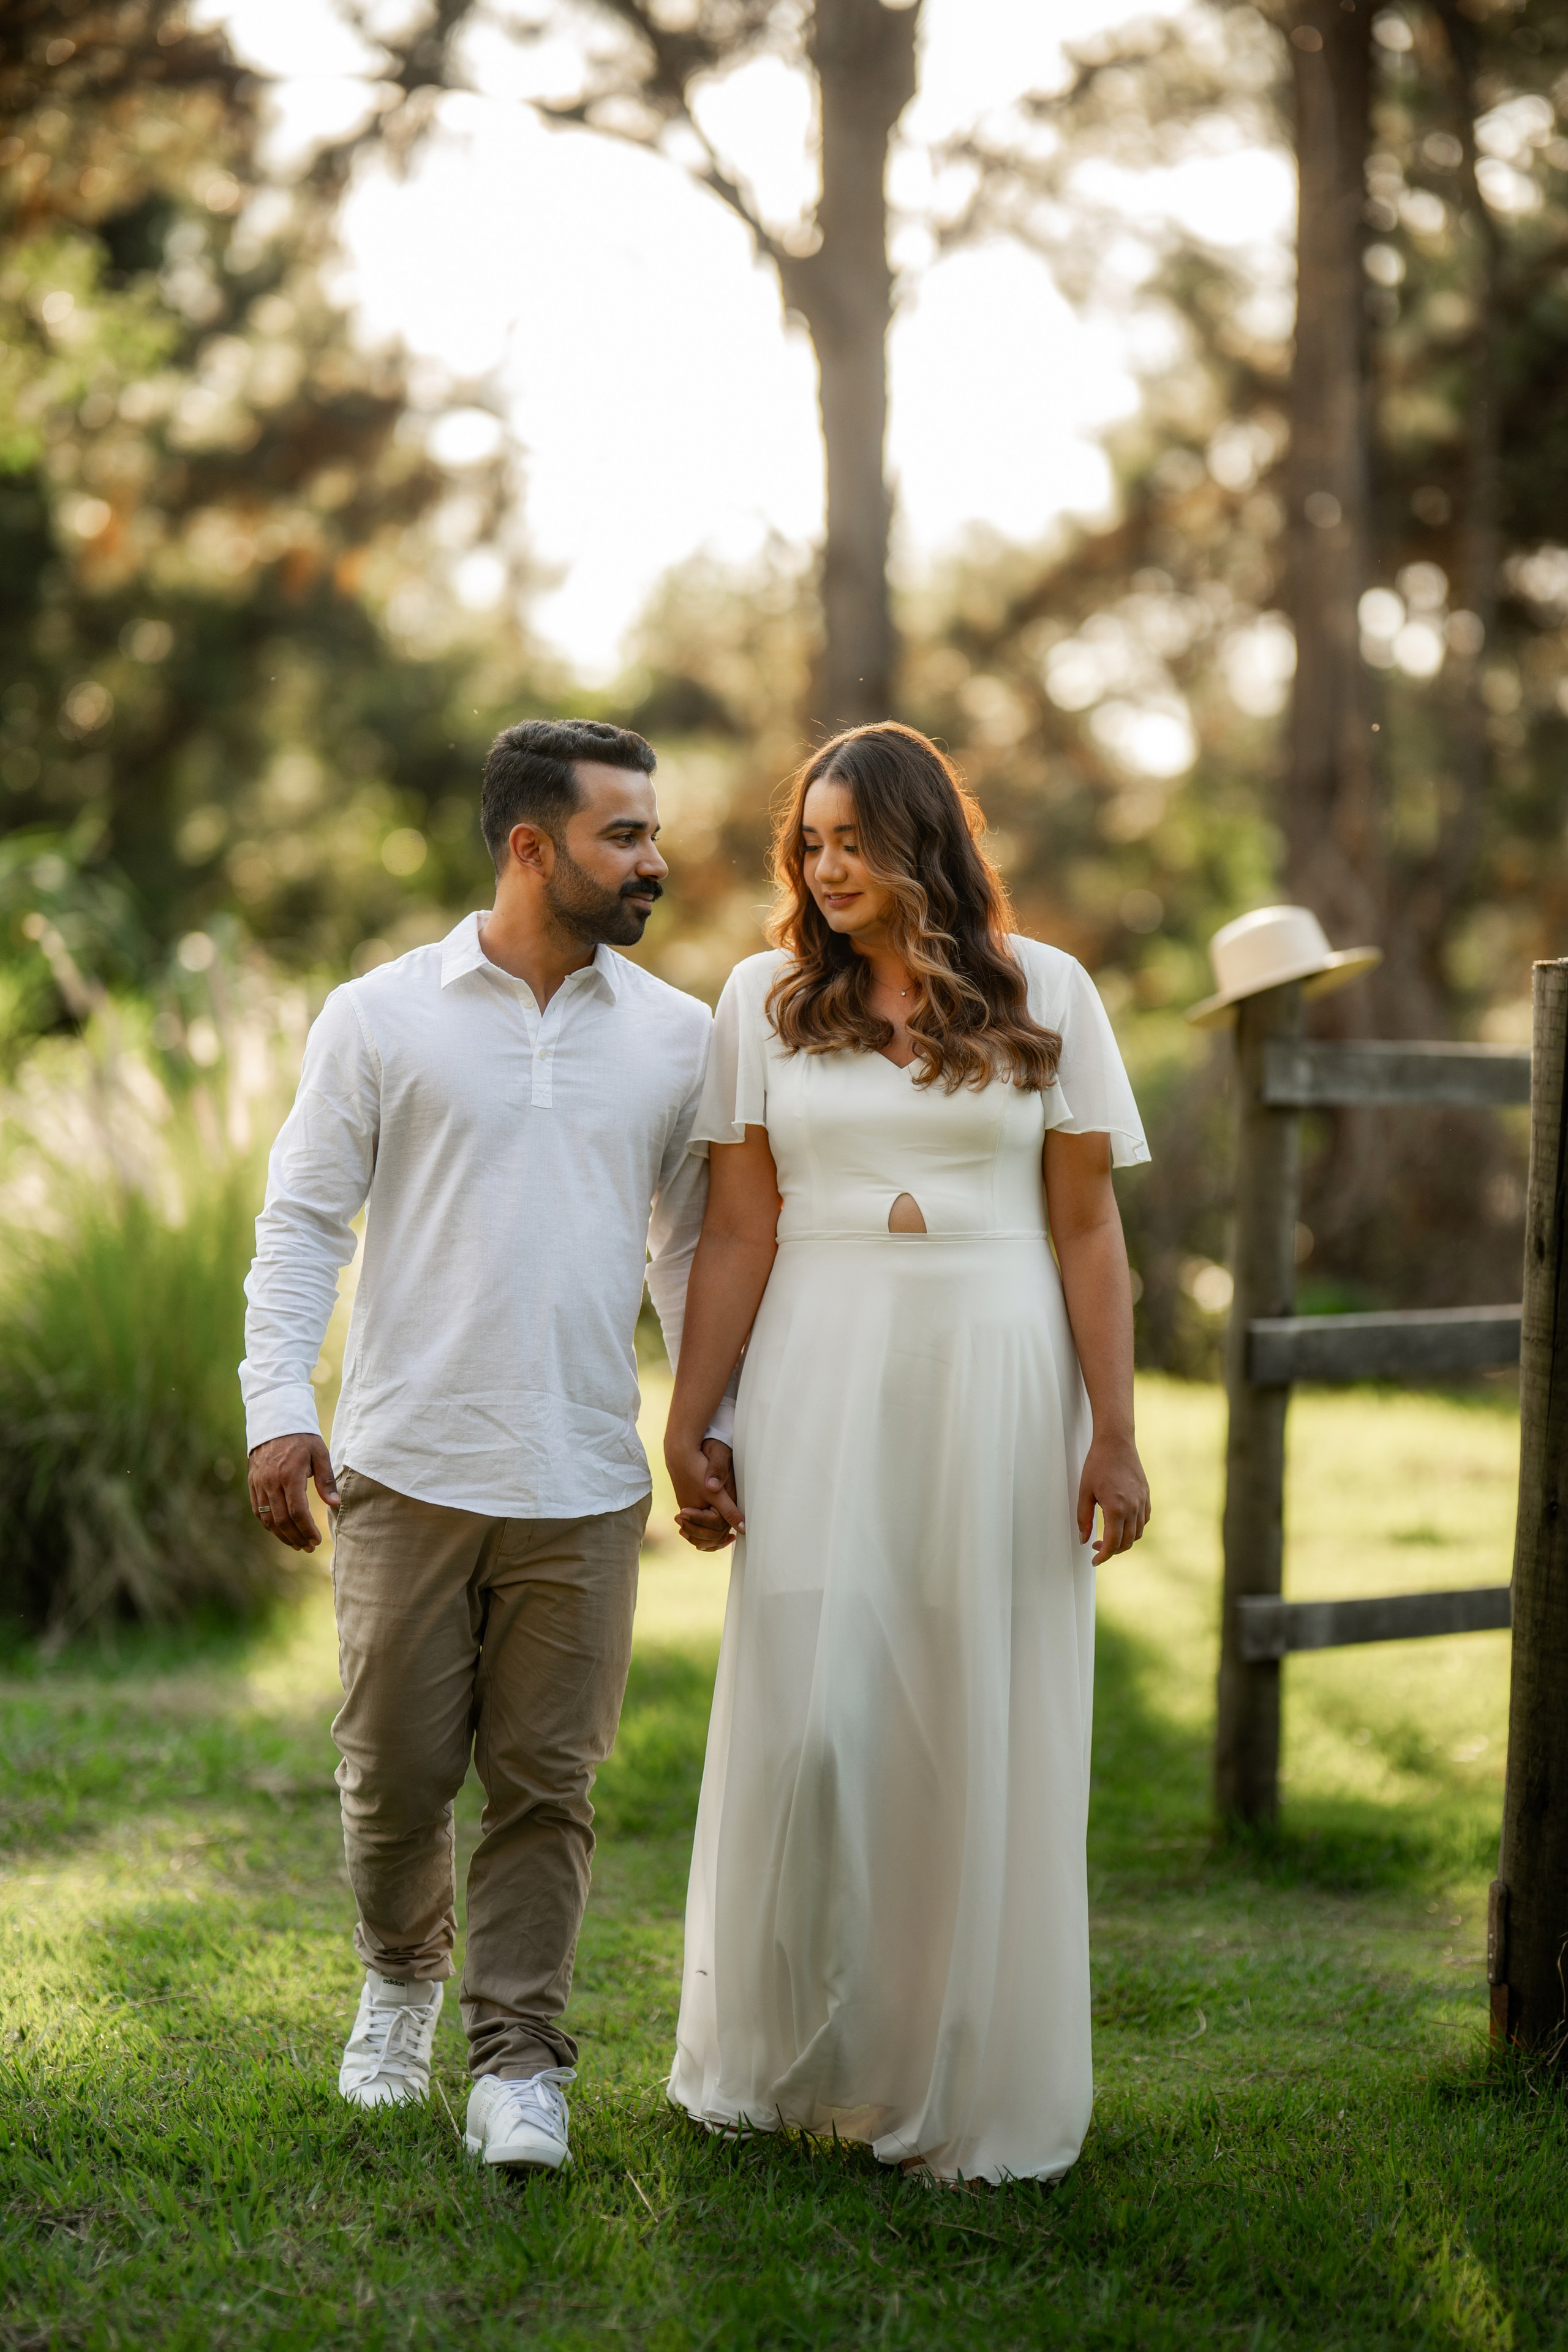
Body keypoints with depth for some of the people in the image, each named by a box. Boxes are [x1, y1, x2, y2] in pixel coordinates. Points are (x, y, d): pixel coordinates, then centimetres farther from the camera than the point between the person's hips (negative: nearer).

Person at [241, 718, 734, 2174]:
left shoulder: (676, 1038, 8)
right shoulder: (382, 1018, 1)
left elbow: (691, 1243, 14)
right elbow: (302, 1222, 1)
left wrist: (714, 1420, 5)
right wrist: (278, 1407, -9)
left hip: (583, 1483, 2)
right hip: (406, 1467, -1)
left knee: (545, 1781, 2)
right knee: (395, 1767, 6)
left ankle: (517, 2063, 11)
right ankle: (400, 1978, 33)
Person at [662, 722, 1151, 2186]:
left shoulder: (1042, 995, 4)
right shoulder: (767, 999, 6)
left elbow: (1088, 1229, 2)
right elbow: (737, 1230, 4)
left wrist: (1113, 1433, -4)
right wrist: (685, 1428, -1)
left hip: (995, 1376, 0)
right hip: (821, 1384, 0)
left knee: (983, 1729, 3)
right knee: (805, 1718, -4)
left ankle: (966, 2093, 15)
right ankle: (777, 2061, 16)